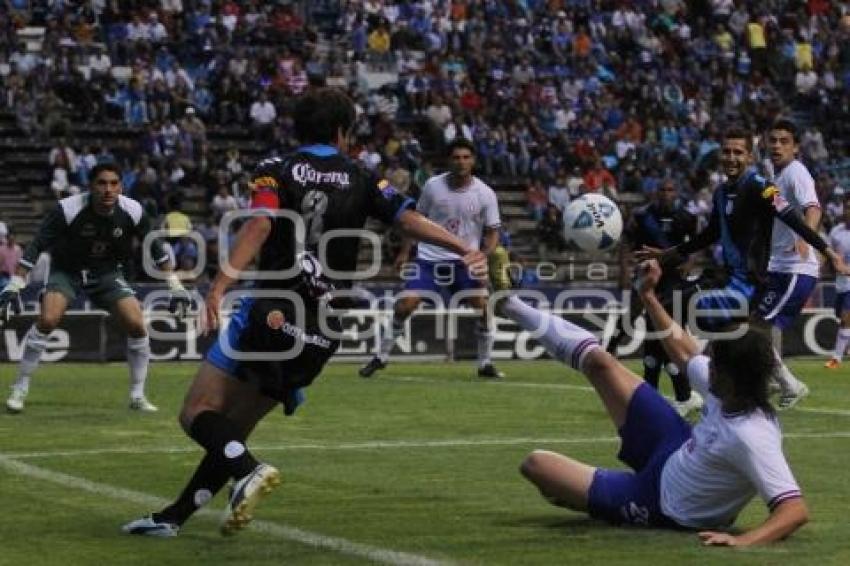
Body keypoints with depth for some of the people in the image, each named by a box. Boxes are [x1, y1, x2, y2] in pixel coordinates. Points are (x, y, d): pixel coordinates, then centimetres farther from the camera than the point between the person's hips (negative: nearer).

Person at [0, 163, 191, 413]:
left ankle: (138, 395, 3)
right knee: (47, 320, -25)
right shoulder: (67, 209, -26)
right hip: (66, 271, -2)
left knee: (137, 325, -14)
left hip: (108, 273, 2)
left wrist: (175, 286, -1)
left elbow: (155, 248, -1)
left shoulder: (132, 212, -17)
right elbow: (36, 246, -23)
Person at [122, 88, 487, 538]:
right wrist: (466, 250, 1)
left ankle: (249, 471, -27)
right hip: (320, 333, 4)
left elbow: (259, 227, -15)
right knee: (232, 431, 15)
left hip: (270, 315, -4)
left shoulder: (275, 171, 1)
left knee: (198, 413, 0)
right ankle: (173, 517, 12)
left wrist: (220, 285, -24)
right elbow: (409, 220, -1)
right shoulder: (360, 180, 10)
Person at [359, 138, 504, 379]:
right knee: (405, 305, -10)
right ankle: (381, 357, 7)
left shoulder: (485, 194, -6)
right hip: (429, 257, 0)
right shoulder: (432, 186, -4)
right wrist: (404, 251, 6)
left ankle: (485, 364, 2)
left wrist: (484, 255, -20)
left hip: (465, 260, 0)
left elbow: (493, 231, -2)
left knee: (483, 306, -15)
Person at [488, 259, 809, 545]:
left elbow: (796, 510, -48)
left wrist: (744, 541, -63)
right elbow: (685, 354, 6)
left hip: (661, 505, -7)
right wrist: (648, 296, 8)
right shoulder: (730, 391, -15)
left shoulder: (752, 437, -39)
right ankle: (509, 305, 32)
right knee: (598, 361, 9)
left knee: (536, 464, -3)